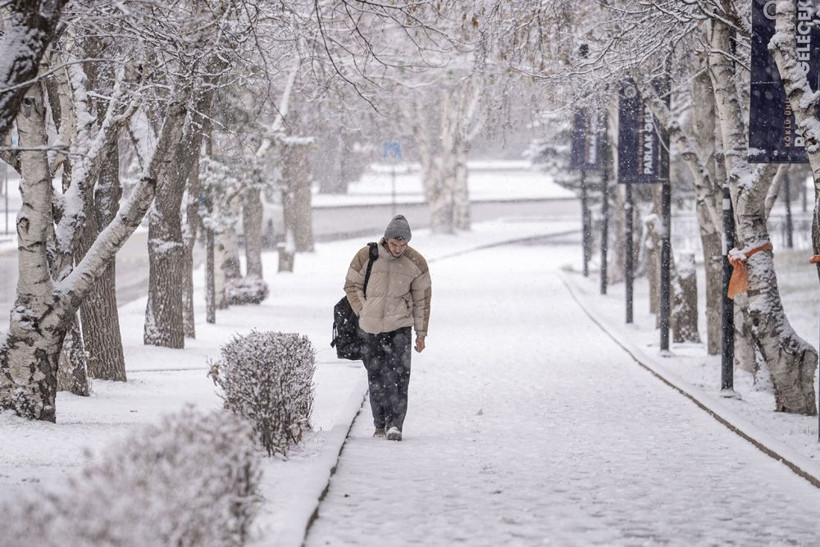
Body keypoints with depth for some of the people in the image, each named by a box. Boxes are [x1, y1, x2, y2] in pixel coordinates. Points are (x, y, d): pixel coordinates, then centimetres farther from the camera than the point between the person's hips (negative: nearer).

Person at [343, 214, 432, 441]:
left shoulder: (416, 262, -2)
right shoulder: (366, 256, -6)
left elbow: (422, 299, 7)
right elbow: (351, 285, 6)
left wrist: (421, 333, 7)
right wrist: (363, 312, -4)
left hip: (400, 327, -1)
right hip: (369, 328, 1)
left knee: (399, 375, -12)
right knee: (375, 377, 5)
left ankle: (395, 424, -12)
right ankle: (380, 424, 15)